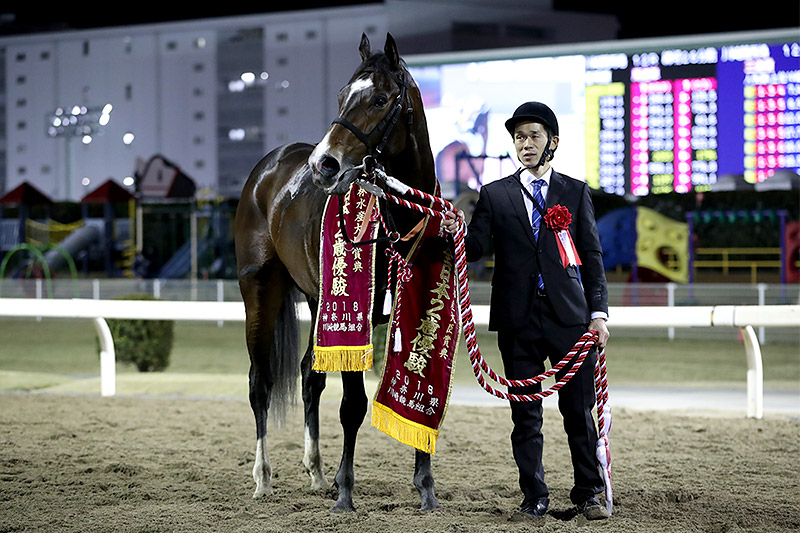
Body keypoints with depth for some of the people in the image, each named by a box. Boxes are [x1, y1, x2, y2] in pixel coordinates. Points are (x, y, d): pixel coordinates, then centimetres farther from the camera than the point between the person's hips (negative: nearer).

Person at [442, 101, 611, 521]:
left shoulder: (575, 193, 9)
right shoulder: (494, 195, 8)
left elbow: (592, 258, 7)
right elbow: (477, 249, -1)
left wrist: (598, 313, 0)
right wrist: (459, 234, -23)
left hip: (569, 316, 0)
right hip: (518, 321, 0)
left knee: (579, 411, 3)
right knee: (525, 414, 5)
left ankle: (587, 494, 14)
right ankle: (534, 497, 14)